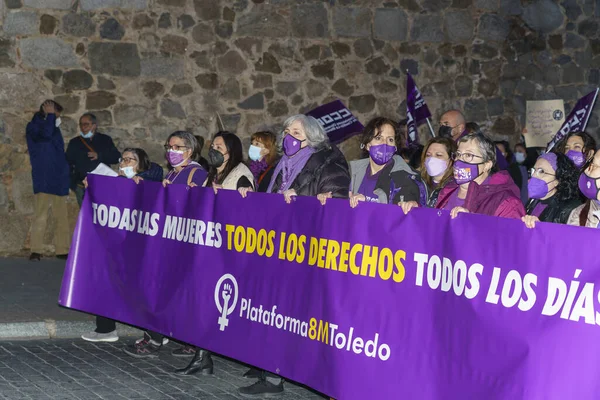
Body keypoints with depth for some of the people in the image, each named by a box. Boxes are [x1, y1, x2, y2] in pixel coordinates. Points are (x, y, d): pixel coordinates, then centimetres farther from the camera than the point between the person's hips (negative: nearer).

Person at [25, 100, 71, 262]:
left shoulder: (54, 127, 17)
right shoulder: (33, 126, -3)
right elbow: (45, 134, -26)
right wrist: (49, 114, -15)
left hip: (59, 181, 7)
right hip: (43, 181, -7)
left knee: (62, 218, 4)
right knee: (40, 216, -10)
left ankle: (62, 250, 7)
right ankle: (36, 251, -8)